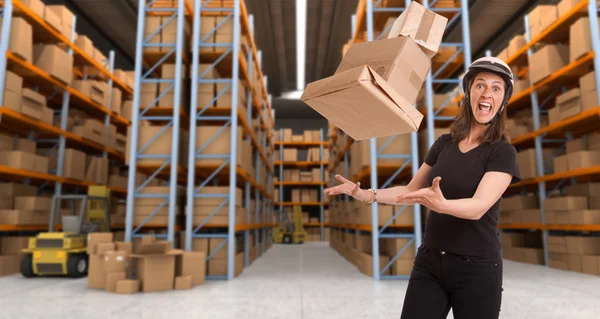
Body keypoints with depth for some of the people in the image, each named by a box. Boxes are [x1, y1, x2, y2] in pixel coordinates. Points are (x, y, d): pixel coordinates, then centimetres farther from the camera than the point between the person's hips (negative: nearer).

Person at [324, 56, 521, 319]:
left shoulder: (502, 152, -8)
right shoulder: (444, 143, 5)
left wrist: (441, 205, -42)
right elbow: (412, 191, 12)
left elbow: (479, 207, -21)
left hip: (476, 268, -3)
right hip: (429, 262, 4)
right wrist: (366, 195, 0)